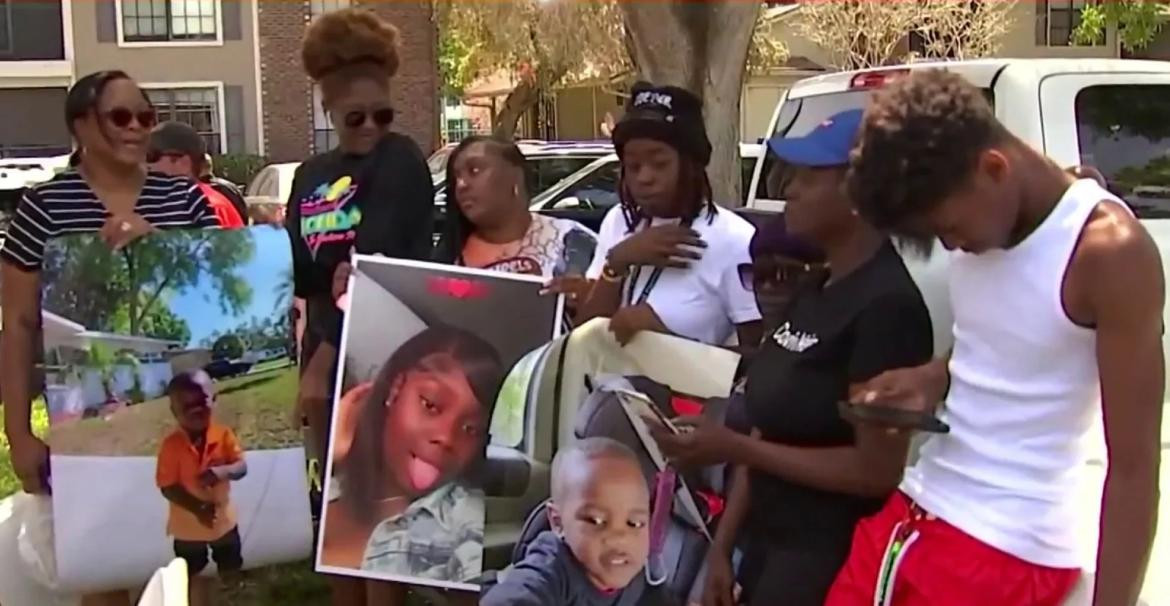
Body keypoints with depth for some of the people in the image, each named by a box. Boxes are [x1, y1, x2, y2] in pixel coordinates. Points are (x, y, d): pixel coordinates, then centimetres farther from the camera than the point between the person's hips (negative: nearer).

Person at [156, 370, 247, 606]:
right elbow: (167, 487, -19)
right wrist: (198, 509, -29)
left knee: (231, 570, 21)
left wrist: (223, 471, -37)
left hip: (223, 518, 2)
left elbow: (242, 467, -14)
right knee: (193, 576, 17)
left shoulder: (224, 435, -14)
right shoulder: (171, 445, -21)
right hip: (187, 524, -2)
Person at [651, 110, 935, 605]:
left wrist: (733, 448, -20)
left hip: (831, 563, -8)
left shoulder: (887, 304, -19)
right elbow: (770, 429, 9)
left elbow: (878, 471, -20)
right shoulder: (813, 292, 7)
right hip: (768, 546, 8)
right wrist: (723, 546, 7)